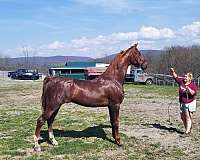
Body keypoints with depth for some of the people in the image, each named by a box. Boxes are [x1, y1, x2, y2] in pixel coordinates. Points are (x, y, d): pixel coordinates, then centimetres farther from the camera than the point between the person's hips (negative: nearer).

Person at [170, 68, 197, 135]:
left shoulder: (193, 85, -13)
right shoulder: (181, 81, 1)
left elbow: (193, 93, -26)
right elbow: (176, 77, 10)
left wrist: (188, 89, -39)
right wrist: (173, 72, -4)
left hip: (190, 103, -6)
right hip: (182, 103, 6)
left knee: (188, 117, -7)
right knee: (183, 117, 13)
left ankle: (187, 131, -3)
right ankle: (188, 128, 29)